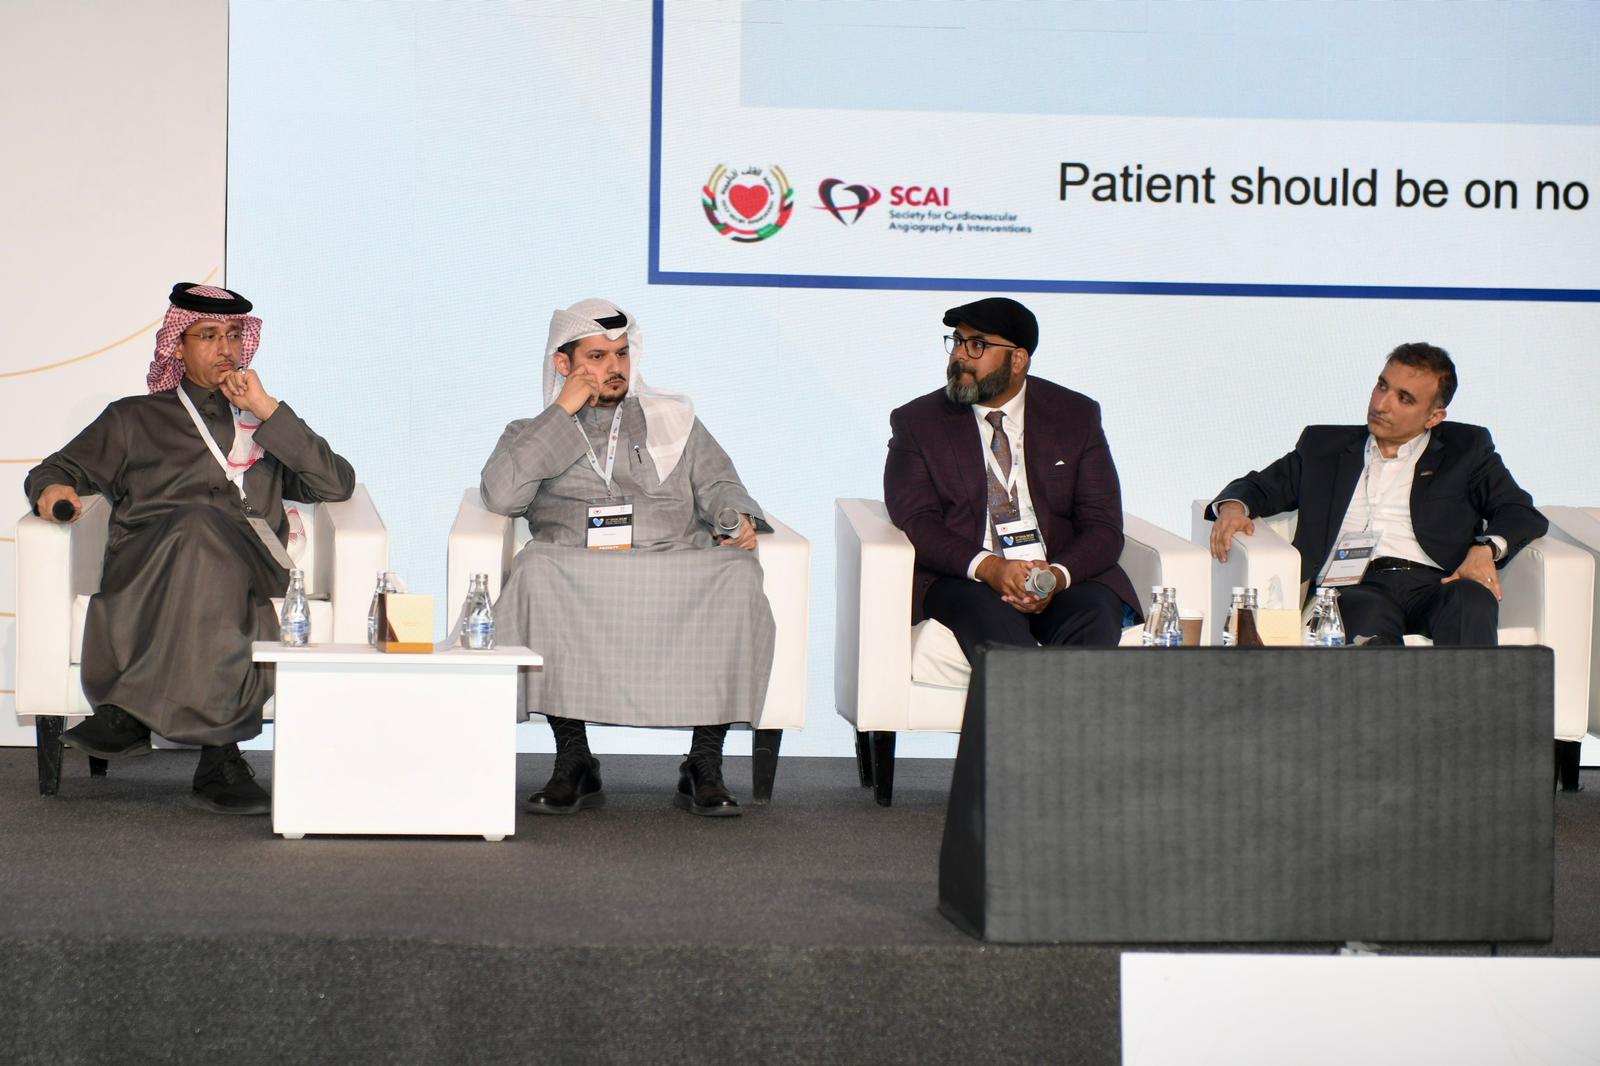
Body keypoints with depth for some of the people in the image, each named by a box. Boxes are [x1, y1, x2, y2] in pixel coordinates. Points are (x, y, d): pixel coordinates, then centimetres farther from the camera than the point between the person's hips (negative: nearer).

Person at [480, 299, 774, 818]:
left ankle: (704, 764, -24)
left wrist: (739, 517, -6)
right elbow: (501, 494, 1)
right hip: (577, 575, -1)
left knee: (737, 575, -32)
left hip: (678, 569, 1)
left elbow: (718, 484, 18)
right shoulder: (533, 434, 21)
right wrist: (563, 413, 4)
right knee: (535, 571, -36)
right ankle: (574, 760, -25)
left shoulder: (673, 419, 28)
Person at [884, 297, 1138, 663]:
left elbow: (1103, 527, 5)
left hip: (1065, 578, 1)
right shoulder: (917, 422, 9)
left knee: (1094, 613, -32)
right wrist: (988, 567, -21)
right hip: (960, 581, -1)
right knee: (990, 616, -35)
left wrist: (1057, 575, -17)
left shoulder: (1077, 415, 11)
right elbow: (916, 522, -3)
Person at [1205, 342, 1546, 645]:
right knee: (1371, 627, -38)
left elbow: (1522, 514, 14)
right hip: (1356, 586, 0)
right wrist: (1234, 506, 3)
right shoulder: (1324, 445, 27)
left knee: (1472, 600, -37)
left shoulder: (1466, 450, 22)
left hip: (1432, 584, 0)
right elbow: (1261, 485, 29)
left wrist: (1486, 548, -9)